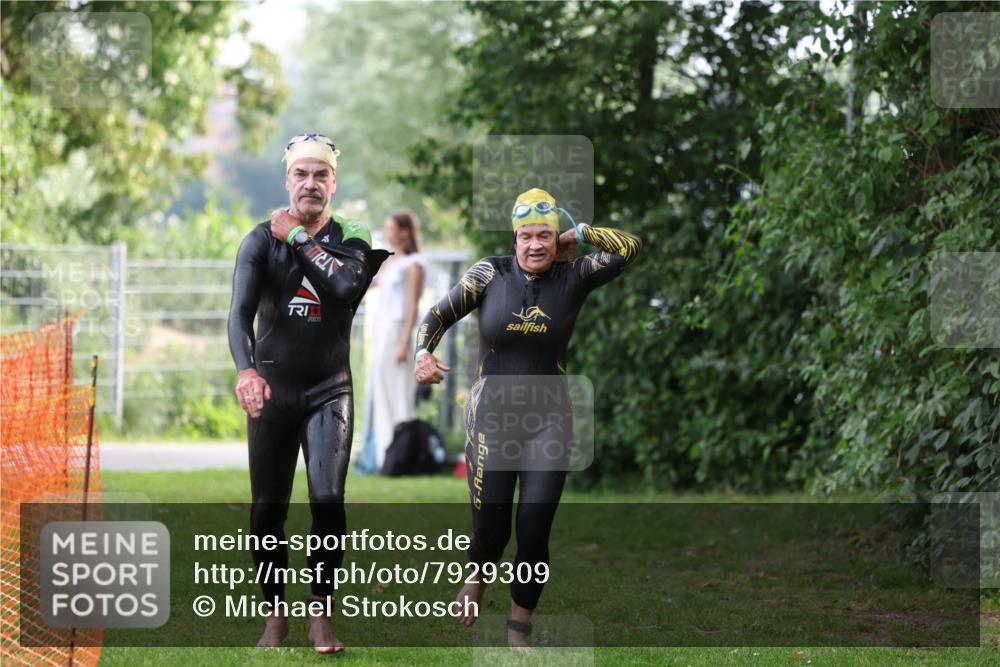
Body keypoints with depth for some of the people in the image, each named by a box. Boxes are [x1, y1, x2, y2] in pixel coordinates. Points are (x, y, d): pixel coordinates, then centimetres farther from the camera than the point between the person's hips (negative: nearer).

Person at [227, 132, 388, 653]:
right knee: (267, 509, 1)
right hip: (271, 389, 1)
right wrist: (246, 370, -34)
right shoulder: (261, 240, -2)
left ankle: (321, 616, -4)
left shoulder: (351, 238, 1)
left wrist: (298, 237, -17)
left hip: (329, 390, -1)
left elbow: (348, 284, -23)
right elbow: (241, 311, -16)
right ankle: (275, 616, 14)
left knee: (328, 501, -14)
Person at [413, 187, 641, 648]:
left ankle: (519, 632, 14)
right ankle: (477, 576, 38)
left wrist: (579, 234, -5)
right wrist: (423, 354, -18)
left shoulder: (573, 277, -1)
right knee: (490, 531, 1)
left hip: (548, 423, 1)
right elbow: (438, 316, 0)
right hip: (491, 419, -1)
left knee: (534, 532, -1)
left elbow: (630, 247, -6)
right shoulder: (490, 274, -2)